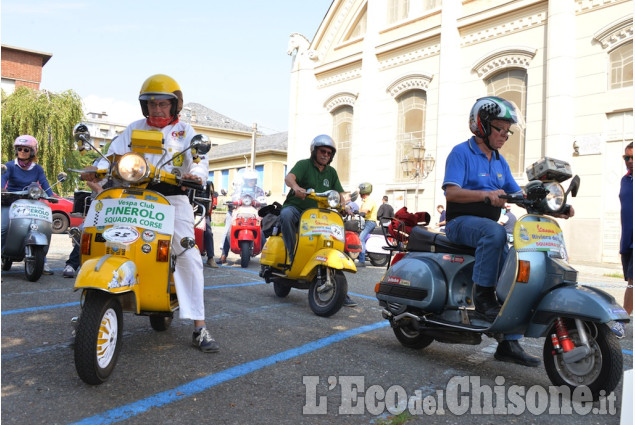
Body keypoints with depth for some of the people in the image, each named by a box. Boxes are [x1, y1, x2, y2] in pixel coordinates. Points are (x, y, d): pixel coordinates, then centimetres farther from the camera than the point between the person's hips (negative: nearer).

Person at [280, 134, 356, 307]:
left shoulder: (331, 172, 16)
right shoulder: (304, 164, -2)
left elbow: (339, 194, 11)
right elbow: (289, 177, -22)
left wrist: (343, 205, -13)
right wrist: (296, 187, -46)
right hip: (295, 208, -4)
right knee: (286, 214, -41)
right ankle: (293, 255, -29)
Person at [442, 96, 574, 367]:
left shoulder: (500, 162, 18)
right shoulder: (461, 152, -4)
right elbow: (451, 192, -18)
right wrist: (486, 194, -33)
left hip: (489, 226, 7)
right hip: (461, 222, -7)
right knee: (495, 232, -37)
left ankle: (509, 343, 3)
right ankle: (483, 295, -23)